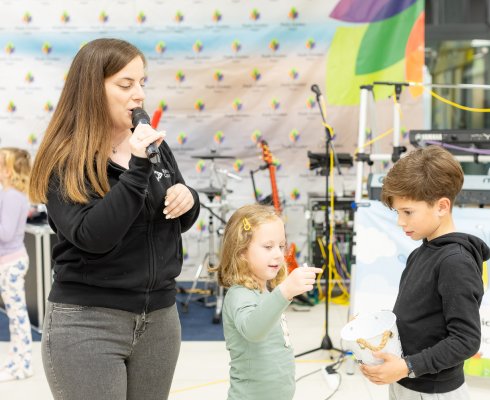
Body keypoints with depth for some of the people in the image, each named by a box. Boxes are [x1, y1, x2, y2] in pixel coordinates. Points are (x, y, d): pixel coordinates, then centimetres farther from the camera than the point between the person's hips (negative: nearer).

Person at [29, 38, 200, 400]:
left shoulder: (153, 145, 5)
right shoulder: (65, 160, -11)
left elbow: (181, 221, 15)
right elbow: (92, 237, -23)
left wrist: (188, 199, -6)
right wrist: (137, 168, -26)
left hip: (159, 317, 6)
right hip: (87, 323, -5)